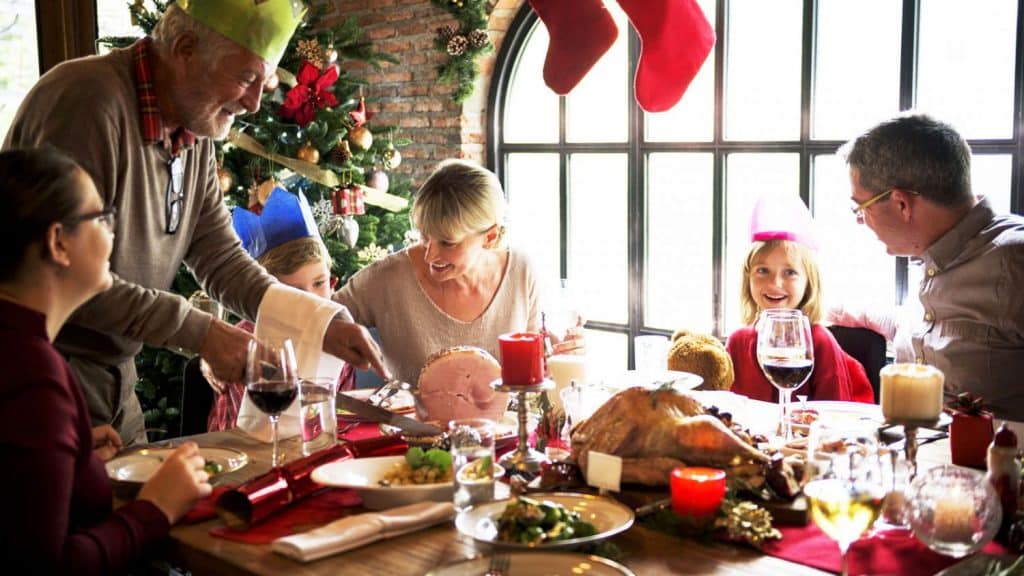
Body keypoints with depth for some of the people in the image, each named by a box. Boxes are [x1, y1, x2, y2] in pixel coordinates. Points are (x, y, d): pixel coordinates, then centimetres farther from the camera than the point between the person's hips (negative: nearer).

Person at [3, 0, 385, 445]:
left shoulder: (195, 132, 5)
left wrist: (322, 326, -5)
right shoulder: (89, 100, -23)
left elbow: (222, 260, 7)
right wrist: (200, 332, -21)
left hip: (115, 375, 8)